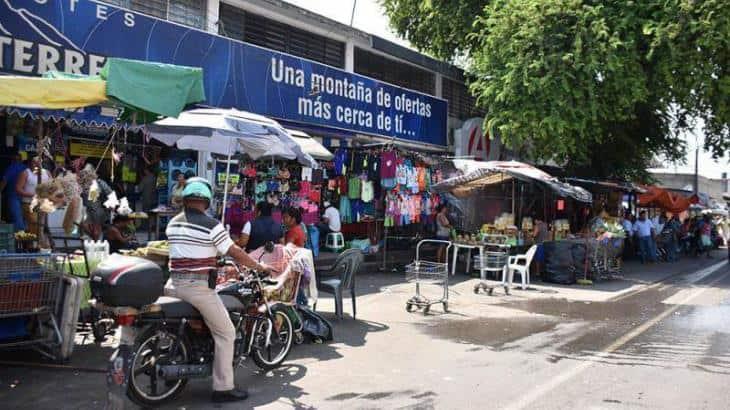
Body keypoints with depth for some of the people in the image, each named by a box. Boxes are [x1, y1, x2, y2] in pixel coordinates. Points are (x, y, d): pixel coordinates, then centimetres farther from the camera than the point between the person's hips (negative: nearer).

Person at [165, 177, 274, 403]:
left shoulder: (173, 223, 10)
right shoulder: (211, 225, -9)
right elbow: (236, 253, -7)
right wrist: (260, 267, 5)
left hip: (174, 284, 7)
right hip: (199, 287, -6)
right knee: (225, 334, 2)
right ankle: (223, 388, 1)